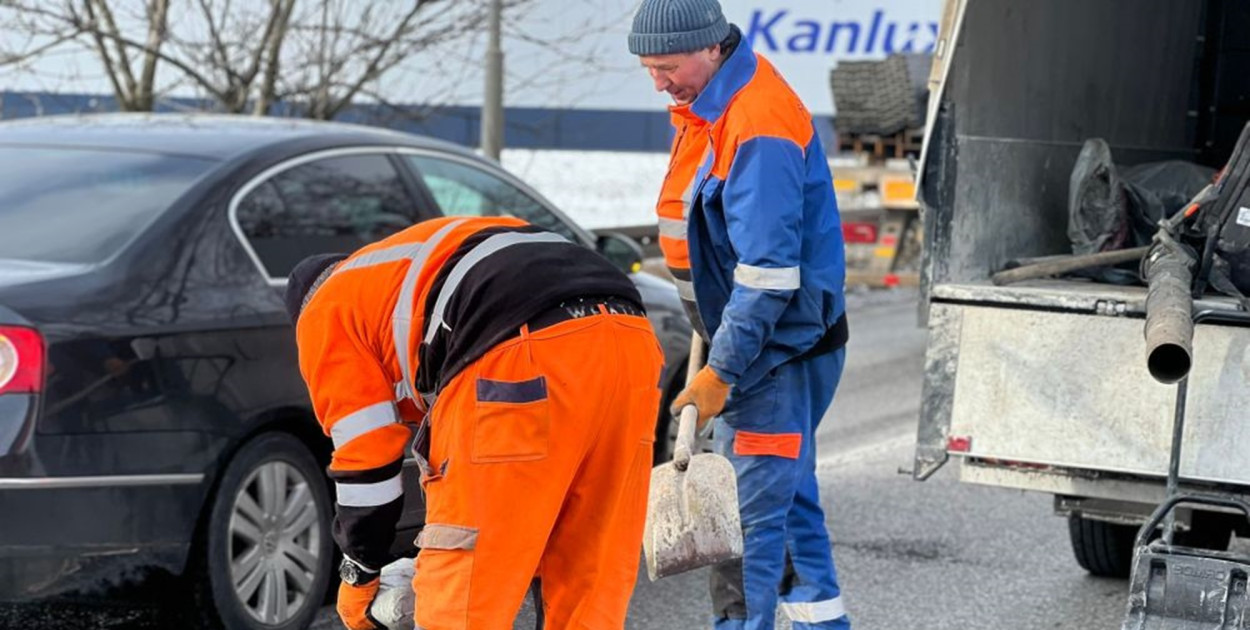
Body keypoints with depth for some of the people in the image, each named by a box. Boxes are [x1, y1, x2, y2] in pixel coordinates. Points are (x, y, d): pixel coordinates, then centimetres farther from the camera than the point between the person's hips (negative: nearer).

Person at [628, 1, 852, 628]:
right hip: (752, 341, 10)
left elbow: (770, 270, -27)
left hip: (779, 350, -10)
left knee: (749, 514, -7)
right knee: (787, 496, 17)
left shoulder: (759, 127, -24)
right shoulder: (703, 106, 8)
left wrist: (721, 371, -23)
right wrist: (711, 337, 20)